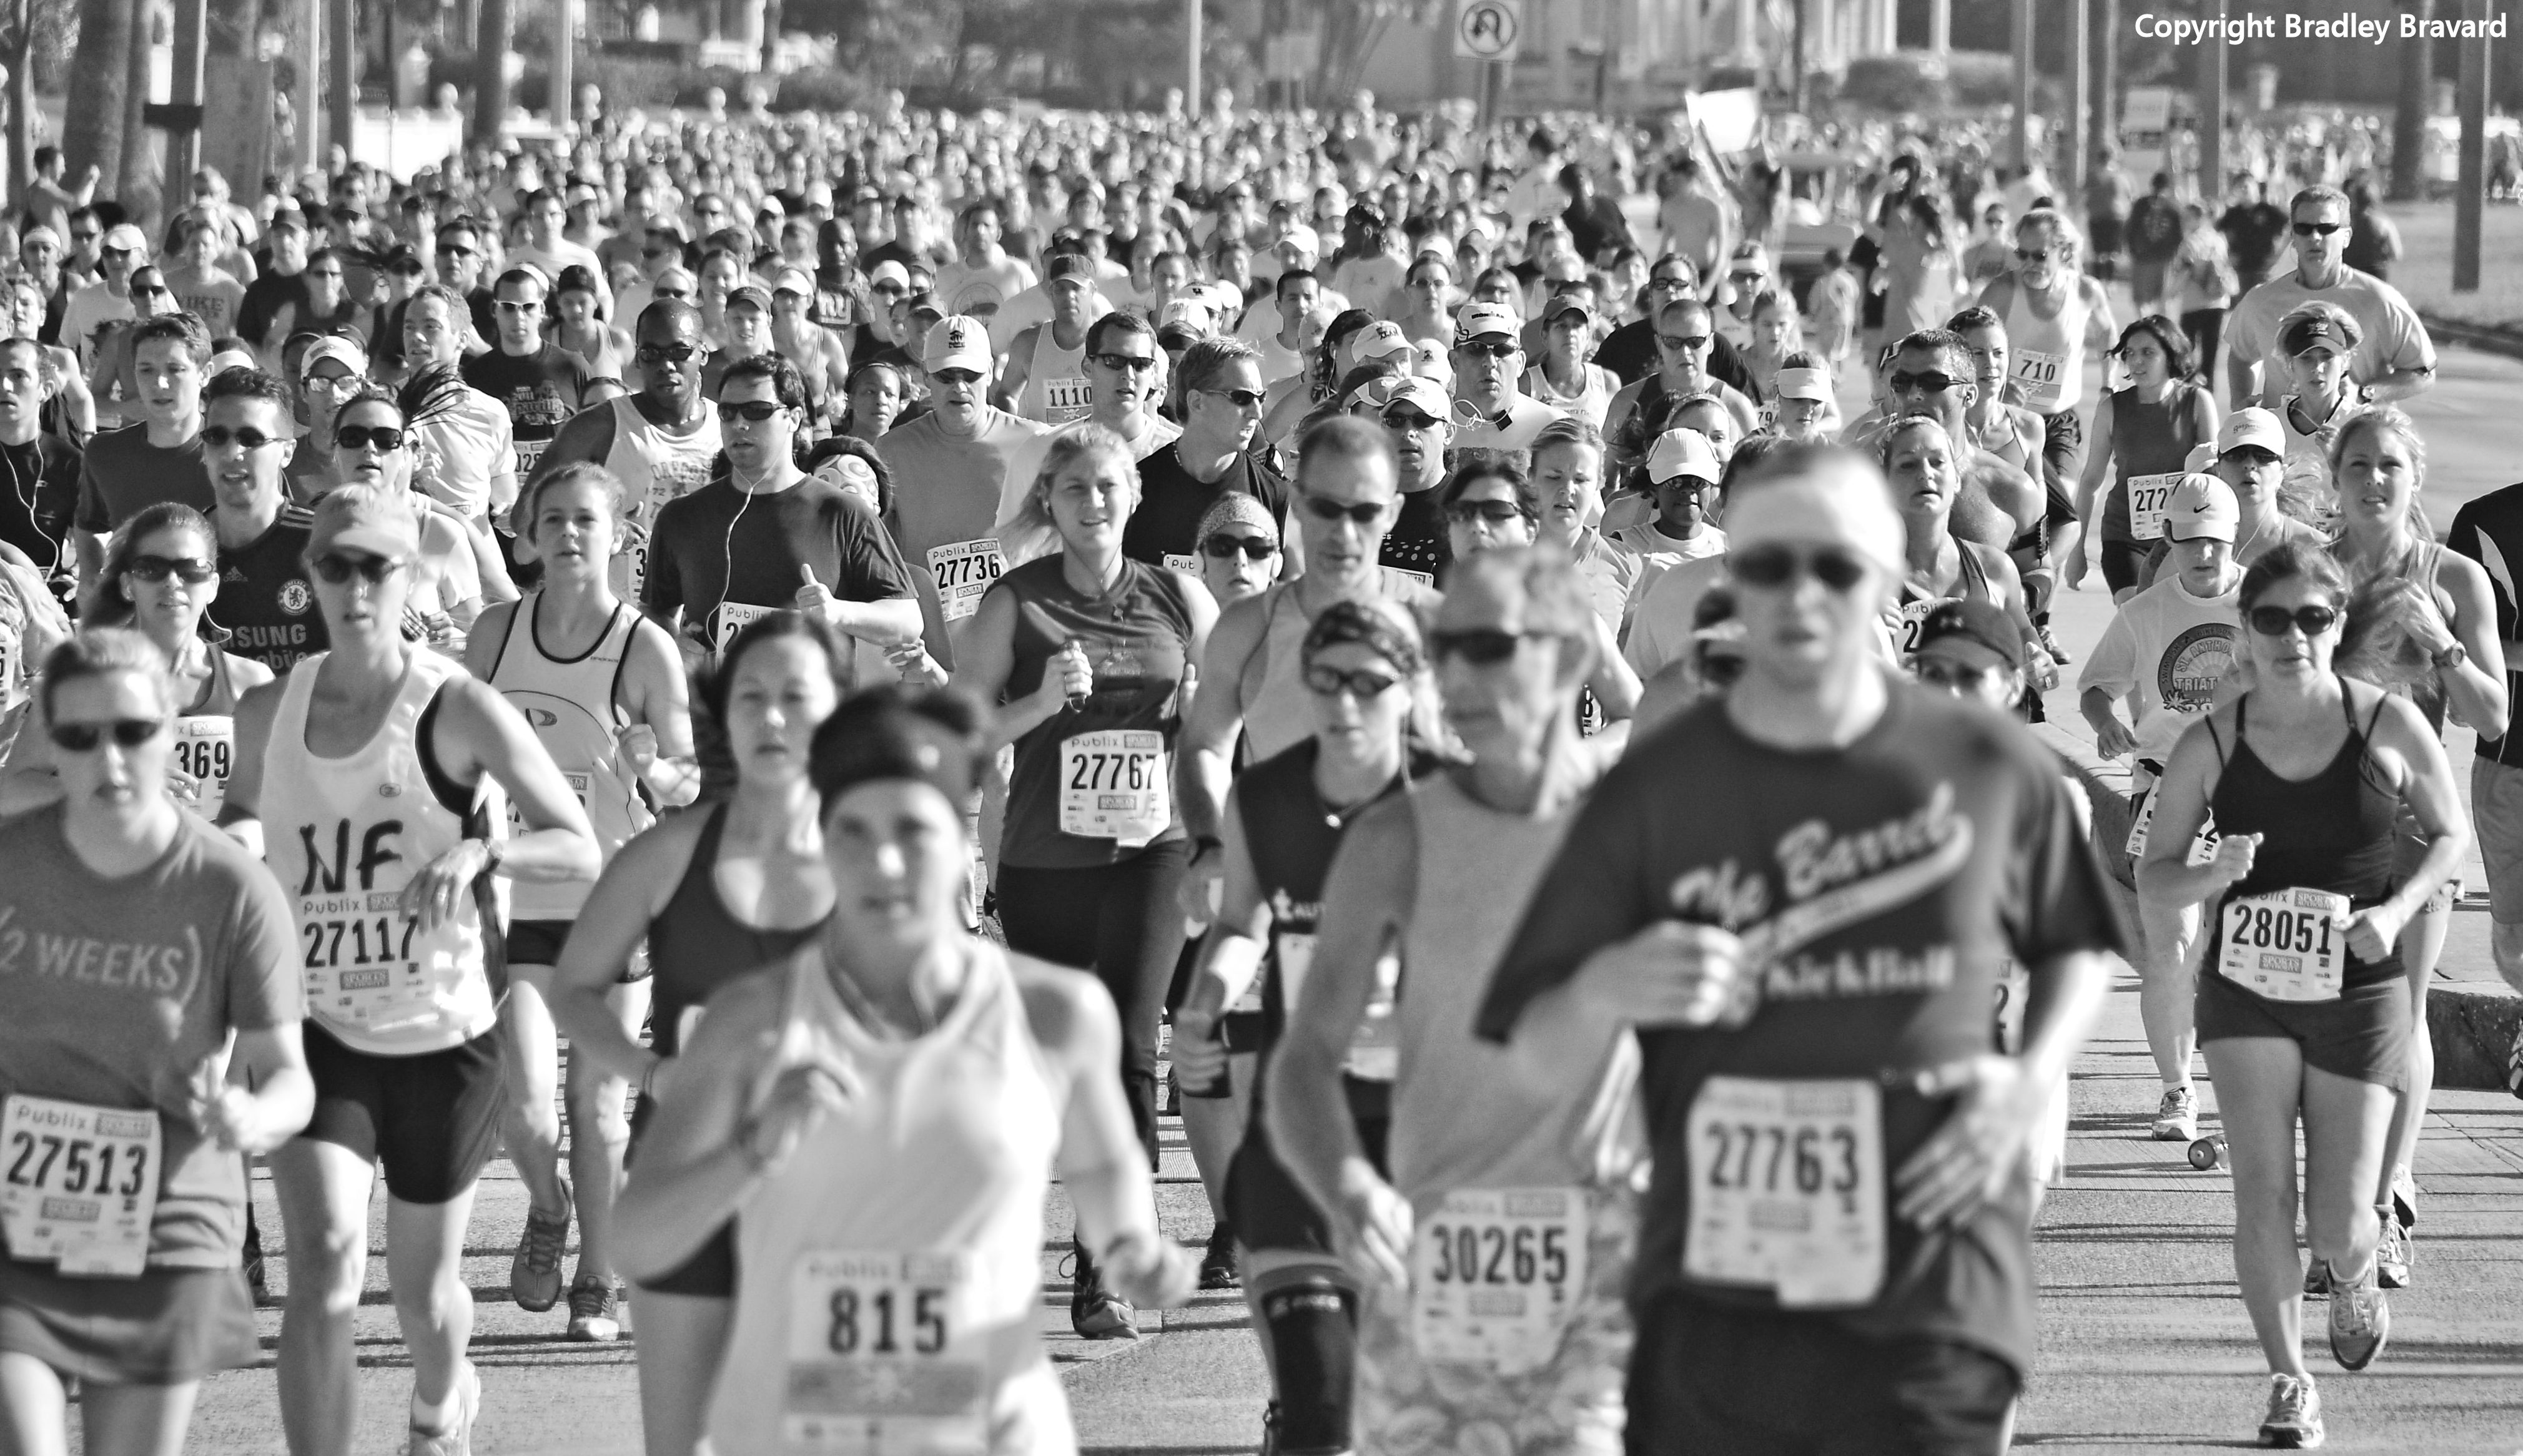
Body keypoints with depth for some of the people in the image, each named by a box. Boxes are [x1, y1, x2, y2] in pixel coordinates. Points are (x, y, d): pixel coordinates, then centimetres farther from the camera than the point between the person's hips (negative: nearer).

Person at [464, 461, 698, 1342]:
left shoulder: (645, 650, -7)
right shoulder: (496, 633, 2)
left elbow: (689, 781, -3)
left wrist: (651, 772, -23)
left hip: (615, 897, -2)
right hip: (518, 898, 2)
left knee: (597, 1107, 2)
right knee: (524, 1109, -10)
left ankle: (598, 1284, 19)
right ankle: (547, 1211, 23)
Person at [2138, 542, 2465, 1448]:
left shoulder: (2389, 726, -6)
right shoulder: (2212, 745, -5)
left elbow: (2452, 835, 7)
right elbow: (2152, 875, 2)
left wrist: (2398, 909, -11)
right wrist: (2212, 879, -20)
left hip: (2358, 990, -1)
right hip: (2246, 989, 1)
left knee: (2339, 1228, -1)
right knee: (2263, 1192, -9)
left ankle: (2353, 1281, 37)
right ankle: (2289, 1382, 7)